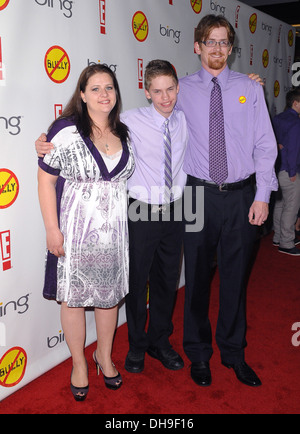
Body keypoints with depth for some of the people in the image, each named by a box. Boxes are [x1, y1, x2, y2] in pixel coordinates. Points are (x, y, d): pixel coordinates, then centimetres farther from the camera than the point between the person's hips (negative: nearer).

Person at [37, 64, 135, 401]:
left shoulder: (125, 134, 7)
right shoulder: (66, 130, -9)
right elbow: (46, 181, -9)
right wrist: (52, 230, -13)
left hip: (115, 230, 4)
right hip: (75, 230, -4)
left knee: (110, 294, 15)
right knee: (73, 297, 8)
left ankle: (104, 356, 38)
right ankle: (79, 364, 30)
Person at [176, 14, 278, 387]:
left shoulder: (250, 89, 6)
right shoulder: (183, 91, 4)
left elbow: (265, 145, 4)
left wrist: (262, 196, -3)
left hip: (241, 196, 1)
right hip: (199, 194, 0)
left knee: (235, 276, 11)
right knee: (197, 276, 8)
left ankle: (233, 352, 30)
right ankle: (198, 353, 28)